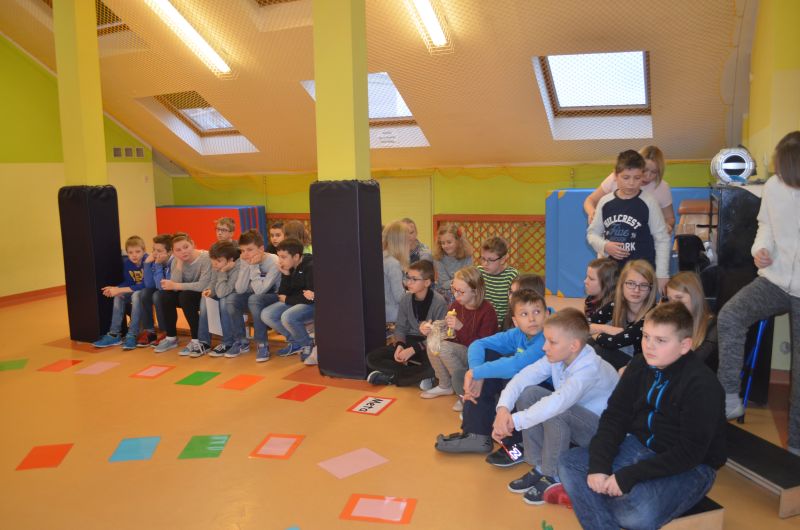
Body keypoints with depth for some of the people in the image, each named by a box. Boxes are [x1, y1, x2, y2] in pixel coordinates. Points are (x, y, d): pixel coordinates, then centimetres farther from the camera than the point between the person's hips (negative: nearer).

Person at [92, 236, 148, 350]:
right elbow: (128, 282, 3)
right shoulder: (126, 262, -2)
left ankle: (132, 335, -31)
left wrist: (120, 290, -30)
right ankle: (114, 334, -12)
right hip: (135, 290, 7)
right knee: (118, 296, -16)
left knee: (136, 295, -34)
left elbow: (144, 285, -30)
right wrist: (115, 288, -19)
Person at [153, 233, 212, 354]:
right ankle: (171, 337, -1)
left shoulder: (205, 258, -22)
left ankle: (197, 340, -20)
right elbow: (174, 287, -16)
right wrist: (179, 262, -21)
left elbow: (203, 286, -32)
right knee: (163, 295, -15)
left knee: (185, 296, -32)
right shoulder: (176, 261, -2)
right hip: (187, 295, 6)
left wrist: (175, 286, -26)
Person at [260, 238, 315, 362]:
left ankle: (307, 344, -4)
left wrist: (286, 300, -12)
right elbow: (281, 294, 2)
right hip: (294, 303, 8)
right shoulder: (288, 268, 0)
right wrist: (285, 275, -16)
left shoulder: (310, 267, -22)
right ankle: (296, 342, 7)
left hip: (313, 305, -8)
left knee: (287, 317, -33)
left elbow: (311, 298, -26)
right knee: (266, 314, -8)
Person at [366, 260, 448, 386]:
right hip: (410, 341, 5)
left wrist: (414, 349, -23)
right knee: (372, 358, -12)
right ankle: (420, 375, -16)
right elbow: (400, 327, 4)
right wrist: (399, 345, -17)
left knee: (433, 366, -40)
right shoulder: (406, 299, -1)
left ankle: (390, 378, -17)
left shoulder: (438, 302, -16)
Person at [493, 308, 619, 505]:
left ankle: (554, 476, -10)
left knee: (554, 412, -33)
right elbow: (522, 378, -17)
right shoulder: (556, 357, -11)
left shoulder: (589, 368, -32)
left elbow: (559, 402, -46)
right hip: (573, 423, 7)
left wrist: (515, 421, -48)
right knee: (528, 393, -13)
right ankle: (539, 467, -2)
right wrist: (503, 408, -35)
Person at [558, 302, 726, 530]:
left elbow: (689, 453, -23)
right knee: (569, 463, -8)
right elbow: (614, 417, -1)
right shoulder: (640, 365, -2)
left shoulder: (702, 385, -21)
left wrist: (627, 477, -24)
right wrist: (599, 465, -16)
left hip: (691, 466, -6)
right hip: (640, 447, 6)